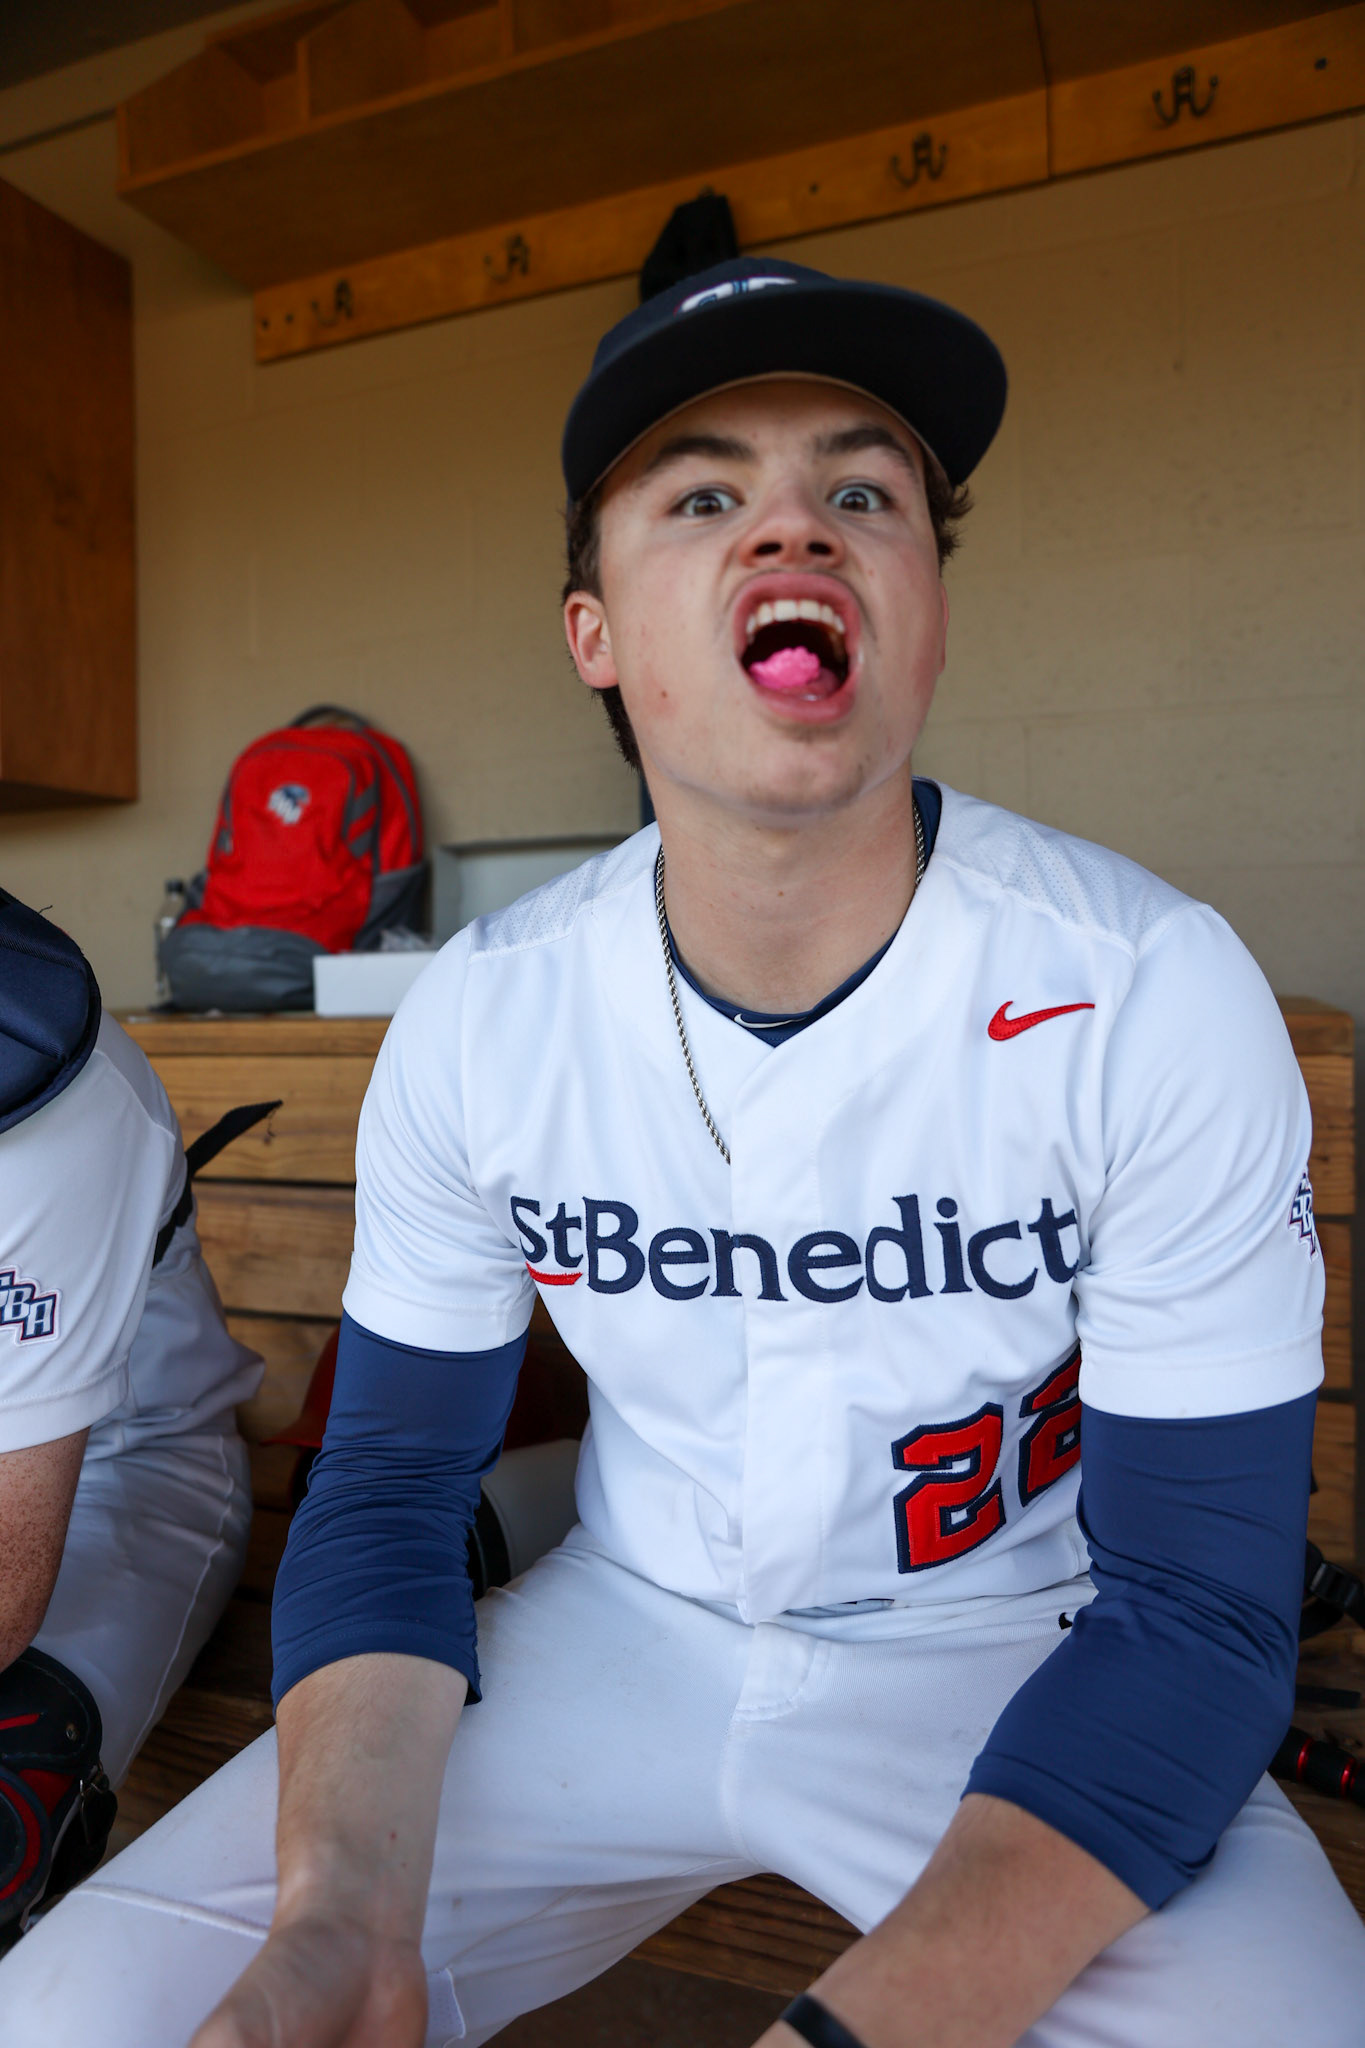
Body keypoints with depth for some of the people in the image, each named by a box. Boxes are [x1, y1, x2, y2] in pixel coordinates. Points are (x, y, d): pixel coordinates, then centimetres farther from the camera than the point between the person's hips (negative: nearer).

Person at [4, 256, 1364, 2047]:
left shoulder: (1154, 1000, -19)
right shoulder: (479, 1023, -10)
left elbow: (1197, 1606, -16)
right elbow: (388, 1491, -3)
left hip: (1008, 1666, 0)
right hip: (626, 1631, 2)